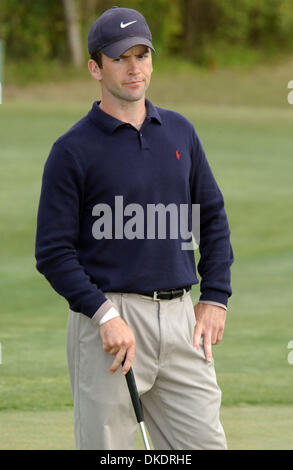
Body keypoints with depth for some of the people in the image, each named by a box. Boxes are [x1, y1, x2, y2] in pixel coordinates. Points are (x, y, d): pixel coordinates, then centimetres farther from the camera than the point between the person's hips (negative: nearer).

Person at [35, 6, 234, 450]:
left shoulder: (180, 131, 13)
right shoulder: (73, 149, -3)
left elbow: (213, 217, 20)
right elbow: (53, 251, -6)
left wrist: (215, 297, 8)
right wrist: (104, 315, -17)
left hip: (180, 315, 5)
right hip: (108, 314, -5)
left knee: (204, 441, 2)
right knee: (106, 447, -3)